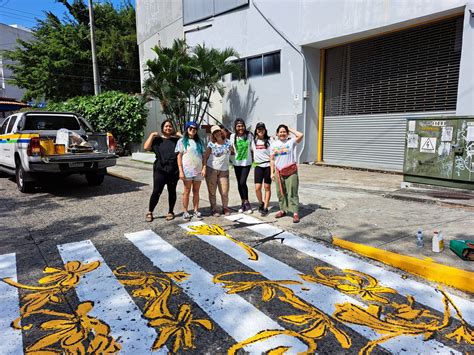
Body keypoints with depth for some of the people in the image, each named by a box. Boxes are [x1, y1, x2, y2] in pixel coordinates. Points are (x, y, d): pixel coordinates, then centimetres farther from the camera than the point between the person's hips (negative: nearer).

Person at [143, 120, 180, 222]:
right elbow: (146, 147, -6)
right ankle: (150, 212, 9)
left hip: (173, 171, 2)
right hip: (160, 170, -2)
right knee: (156, 191, -5)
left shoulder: (176, 140, 12)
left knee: (172, 192, 9)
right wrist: (152, 135, -7)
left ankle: (170, 212, 23)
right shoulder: (157, 139, 6)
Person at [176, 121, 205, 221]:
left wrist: (204, 168, -1)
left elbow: (202, 156, 11)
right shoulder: (182, 141, 2)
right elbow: (179, 157, -2)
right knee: (187, 192, 3)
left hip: (198, 171, 3)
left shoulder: (199, 142, 13)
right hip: (187, 171, -3)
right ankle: (185, 212, 11)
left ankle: (196, 211, 15)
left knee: (196, 191, 8)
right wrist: (181, 171, -10)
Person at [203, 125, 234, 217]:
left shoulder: (227, 142, 5)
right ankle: (214, 209, 15)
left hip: (224, 170, 1)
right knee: (212, 191, 3)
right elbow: (205, 157, 2)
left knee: (225, 191, 2)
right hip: (211, 169, -1)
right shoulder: (211, 144, -1)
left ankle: (225, 208, 22)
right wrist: (204, 168, -3)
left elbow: (233, 152, 18)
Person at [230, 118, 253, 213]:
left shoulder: (249, 135, -5)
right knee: (239, 183, 9)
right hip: (237, 163, 3)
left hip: (247, 162, -2)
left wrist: (253, 158, 2)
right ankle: (243, 203, 24)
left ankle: (246, 202, 4)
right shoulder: (233, 136, -2)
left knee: (242, 182, -13)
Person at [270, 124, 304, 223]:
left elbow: (301, 135, -19)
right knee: (280, 193, 11)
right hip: (279, 172, 4)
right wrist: (272, 172, 4)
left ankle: (295, 212, -2)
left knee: (292, 192, -4)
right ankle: (283, 210, 26)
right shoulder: (274, 144, 8)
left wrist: (290, 129, -4)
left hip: (291, 171, -3)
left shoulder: (291, 142, -1)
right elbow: (272, 159, 9)